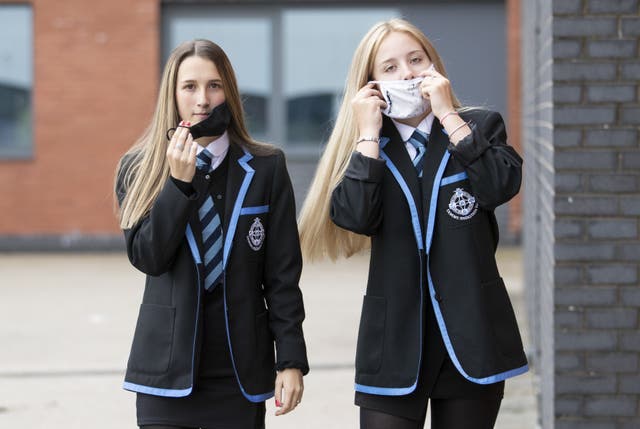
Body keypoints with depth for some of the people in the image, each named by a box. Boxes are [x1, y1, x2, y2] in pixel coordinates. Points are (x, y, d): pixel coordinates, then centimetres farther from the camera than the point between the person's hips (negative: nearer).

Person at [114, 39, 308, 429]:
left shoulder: (265, 169, 1)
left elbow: (283, 274, 0)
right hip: (170, 367, 0)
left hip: (241, 367, 0)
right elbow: (146, 257, -8)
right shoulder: (140, 169, 4)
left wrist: (291, 361, -3)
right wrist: (179, 182, -15)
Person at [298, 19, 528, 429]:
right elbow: (354, 217, -12)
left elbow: (502, 186, -15)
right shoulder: (369, 148, 7)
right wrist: (368, 134, -8)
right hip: (396, 339, 0)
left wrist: (448, 115, -11)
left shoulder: (479, 127, 6)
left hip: (471, 333, 0)